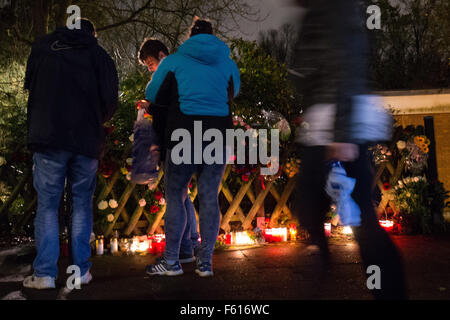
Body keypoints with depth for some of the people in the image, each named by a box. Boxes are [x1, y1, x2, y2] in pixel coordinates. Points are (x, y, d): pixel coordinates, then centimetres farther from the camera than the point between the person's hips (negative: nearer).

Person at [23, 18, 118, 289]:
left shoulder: (42, 46, 10)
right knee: (82, 204, 10)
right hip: (86, 141, 0)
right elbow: (111, 100, -2)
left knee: (47, 205, 5)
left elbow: (29, 85, 19)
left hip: (48, 138, 0)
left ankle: (44, 274, 2)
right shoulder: (100, 56, 6)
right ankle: (82, 270, 10)